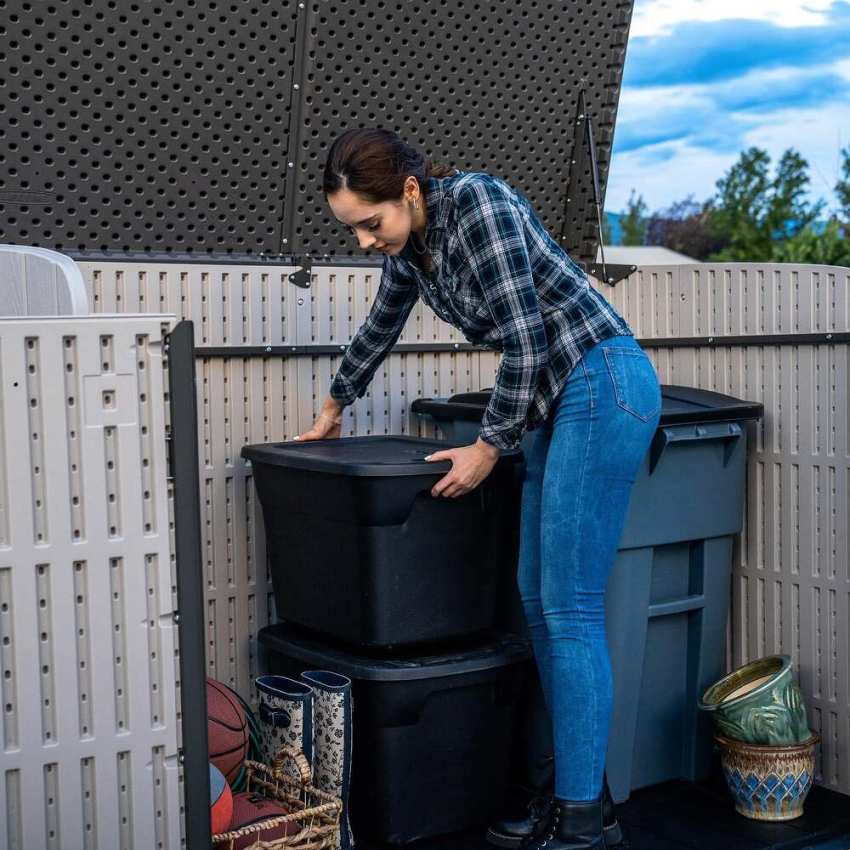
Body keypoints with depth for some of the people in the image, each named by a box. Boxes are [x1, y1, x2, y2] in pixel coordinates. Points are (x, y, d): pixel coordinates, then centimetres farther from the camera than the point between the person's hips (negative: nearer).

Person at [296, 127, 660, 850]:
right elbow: (380, 329, 27)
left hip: (603, 387, -9)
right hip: (558, 403, 9)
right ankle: (574, 791, 15)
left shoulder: (475, 202, -16)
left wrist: (490, 445, -10)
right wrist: (334, 406, 40)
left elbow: (524, 338, -18)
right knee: (538, 598, 7)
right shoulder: (408, 243, 10)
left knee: (569, 608, -9)